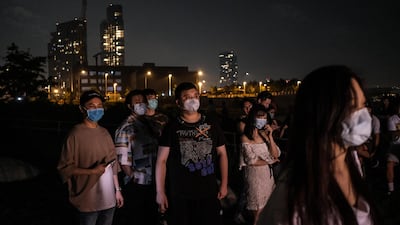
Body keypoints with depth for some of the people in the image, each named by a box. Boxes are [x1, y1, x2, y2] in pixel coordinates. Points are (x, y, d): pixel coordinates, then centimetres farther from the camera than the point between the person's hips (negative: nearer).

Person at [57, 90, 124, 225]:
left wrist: (117, 190, 12)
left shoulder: (104, 133, 7)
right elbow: (64, 167, -12)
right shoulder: (76, 134, -12)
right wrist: (92, 171, -21)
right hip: (88, 201, -6)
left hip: (109, 198, 6)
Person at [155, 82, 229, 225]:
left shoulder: (212, 125, 3)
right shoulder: (171, 127, -3)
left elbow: (222, 153, 9)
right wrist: (160, 192, -8)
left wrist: (224, 184, 4)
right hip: (179, 195, -2)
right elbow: (162, 160, -3)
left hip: (209, 192, 2)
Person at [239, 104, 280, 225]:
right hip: (254, 174, -4)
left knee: (266, 203, 14)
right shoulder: (245, 137, -13)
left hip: (268, 174, 5)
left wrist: (270, 136, -14)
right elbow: (251, 161, -14)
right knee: (257, 205, 8)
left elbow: (276, 154, -5)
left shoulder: (266, 134, 0)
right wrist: (270, 161, -4)